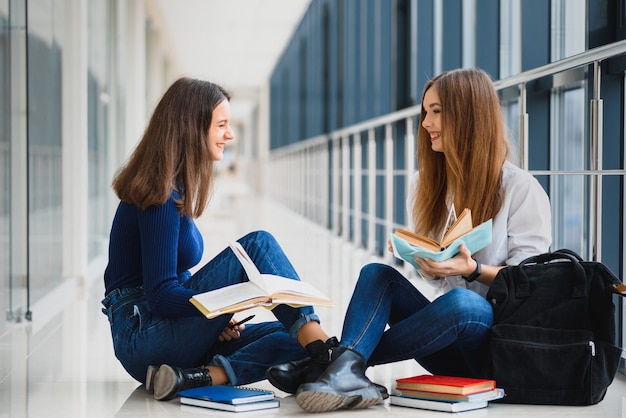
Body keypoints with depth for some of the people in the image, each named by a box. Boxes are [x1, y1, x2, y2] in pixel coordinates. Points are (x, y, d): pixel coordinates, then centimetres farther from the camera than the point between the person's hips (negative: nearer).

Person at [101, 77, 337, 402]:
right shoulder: (161, 196, -15)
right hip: (144, 335, -9)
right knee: (257, 244, -20)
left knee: (293, 339, -5)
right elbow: (161, 294, -20)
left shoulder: (171, 187, 14)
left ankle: (196, 377, -22)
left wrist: (217, 316, 0)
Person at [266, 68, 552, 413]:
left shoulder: (521, 188, -4)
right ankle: (346, 370, -44)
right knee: (378, 273, -18)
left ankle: (349, 360, -32)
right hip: (451, 345, 5)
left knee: (460, 302, -38)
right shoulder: (427, 185, 15)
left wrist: (473, 270, -24)